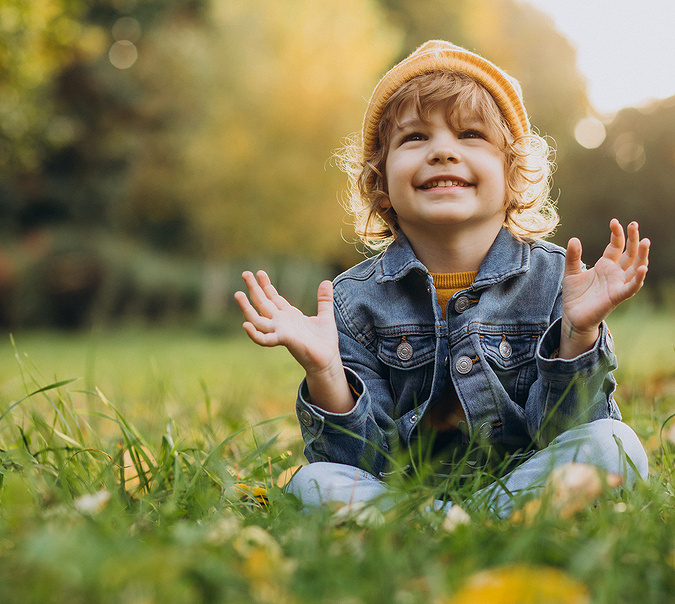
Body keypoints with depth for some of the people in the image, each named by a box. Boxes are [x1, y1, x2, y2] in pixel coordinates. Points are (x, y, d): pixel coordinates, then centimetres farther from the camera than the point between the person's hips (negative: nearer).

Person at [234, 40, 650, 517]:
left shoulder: (556, 281, -3)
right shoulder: (356, 300, -3)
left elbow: (561, 430, -8)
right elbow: (364, 461, -7)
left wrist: (579, 336, -24)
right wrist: (325, 374, -23)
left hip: (521, 482, 1)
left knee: (614, 445, -26)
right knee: (315, 483, -27)